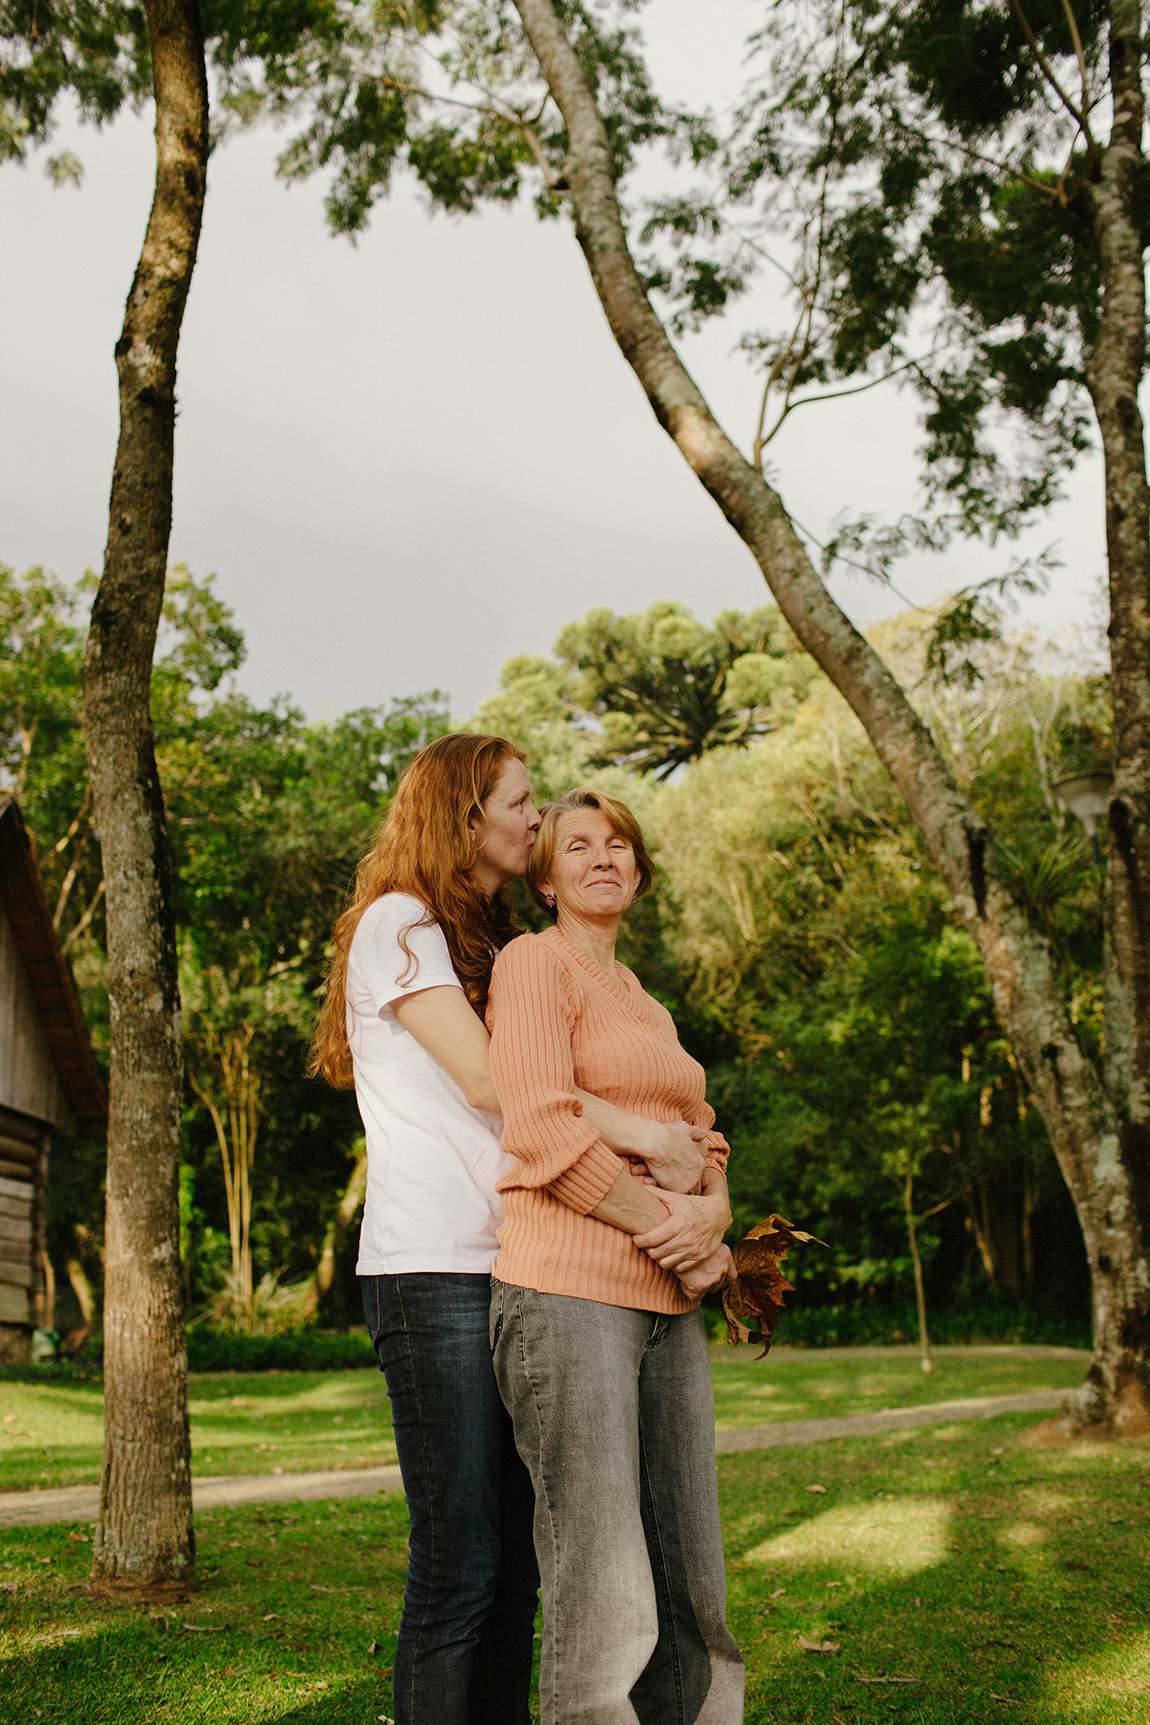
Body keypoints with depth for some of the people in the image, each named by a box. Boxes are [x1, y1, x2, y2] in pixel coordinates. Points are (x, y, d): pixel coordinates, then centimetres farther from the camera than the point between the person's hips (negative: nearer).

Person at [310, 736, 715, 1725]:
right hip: (434, 1269, -8)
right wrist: (645, 1137, -11)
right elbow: (486, 1077, -13)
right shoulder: (396, 923, -1)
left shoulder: (495, 947, 24)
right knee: (460, 1565, -7)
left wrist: (674, 1146, 0)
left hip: (514, 1267, 8)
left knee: (515, 1559, 8)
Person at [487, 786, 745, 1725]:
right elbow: (543, 1128, -12)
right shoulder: (534, 959, 0)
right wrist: (669, 1228, -11)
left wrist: (710, 1215, -2)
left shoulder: (650, 1008, 24)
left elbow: (701, 1143, 21)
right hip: (569, 1290, -8)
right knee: (600, 1590, -8)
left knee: (691, 1585, 8)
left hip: (668, 1307, 8)